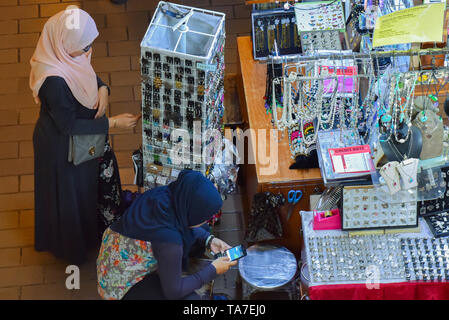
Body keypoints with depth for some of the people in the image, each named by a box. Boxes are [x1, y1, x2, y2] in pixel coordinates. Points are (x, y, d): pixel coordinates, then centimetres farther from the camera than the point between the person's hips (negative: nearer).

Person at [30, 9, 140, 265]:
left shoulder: (68, 54, -16)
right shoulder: (54, 81, -40)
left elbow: (88, 73, 6)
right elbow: (68, 126, -30)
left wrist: (102, 88, -15)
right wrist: (113, 123, -27)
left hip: (85, 134, 8)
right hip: (63, 146, -8)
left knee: (89, 181, 31)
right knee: (70, 193, 18)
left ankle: (90, 228, 59)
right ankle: (71, 246, 45)